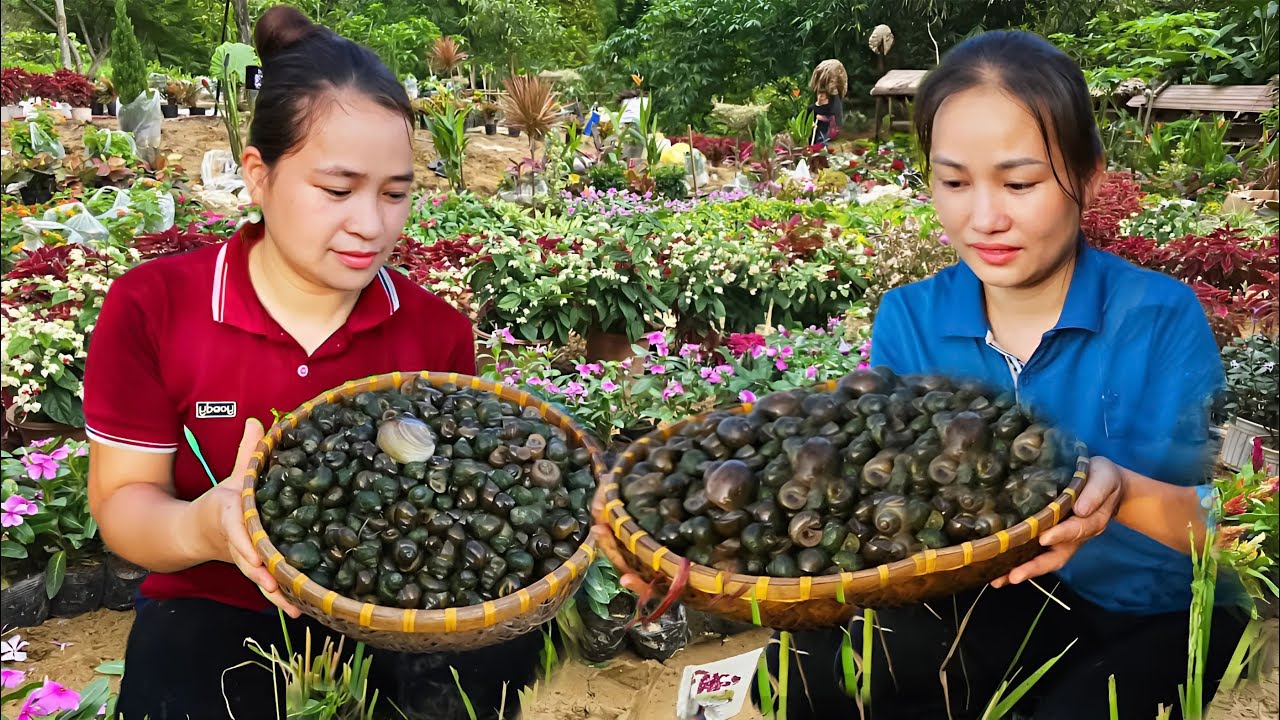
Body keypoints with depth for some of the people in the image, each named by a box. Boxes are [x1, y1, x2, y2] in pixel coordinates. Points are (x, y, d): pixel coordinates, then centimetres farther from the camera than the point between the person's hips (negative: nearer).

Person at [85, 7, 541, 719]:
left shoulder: (437, 329, -7)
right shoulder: (152, 309, -13)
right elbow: (123, 501, -9)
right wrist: (202, 528, -31)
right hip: (222, 607, -1)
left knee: (501, 643, -24)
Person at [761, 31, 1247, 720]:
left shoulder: (1162, 318, -16)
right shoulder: (906, 322, -8)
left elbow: (1217, 523, -17)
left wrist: (1119, 492, -39)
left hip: (1159, 616, -2)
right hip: (994, 601, 3)